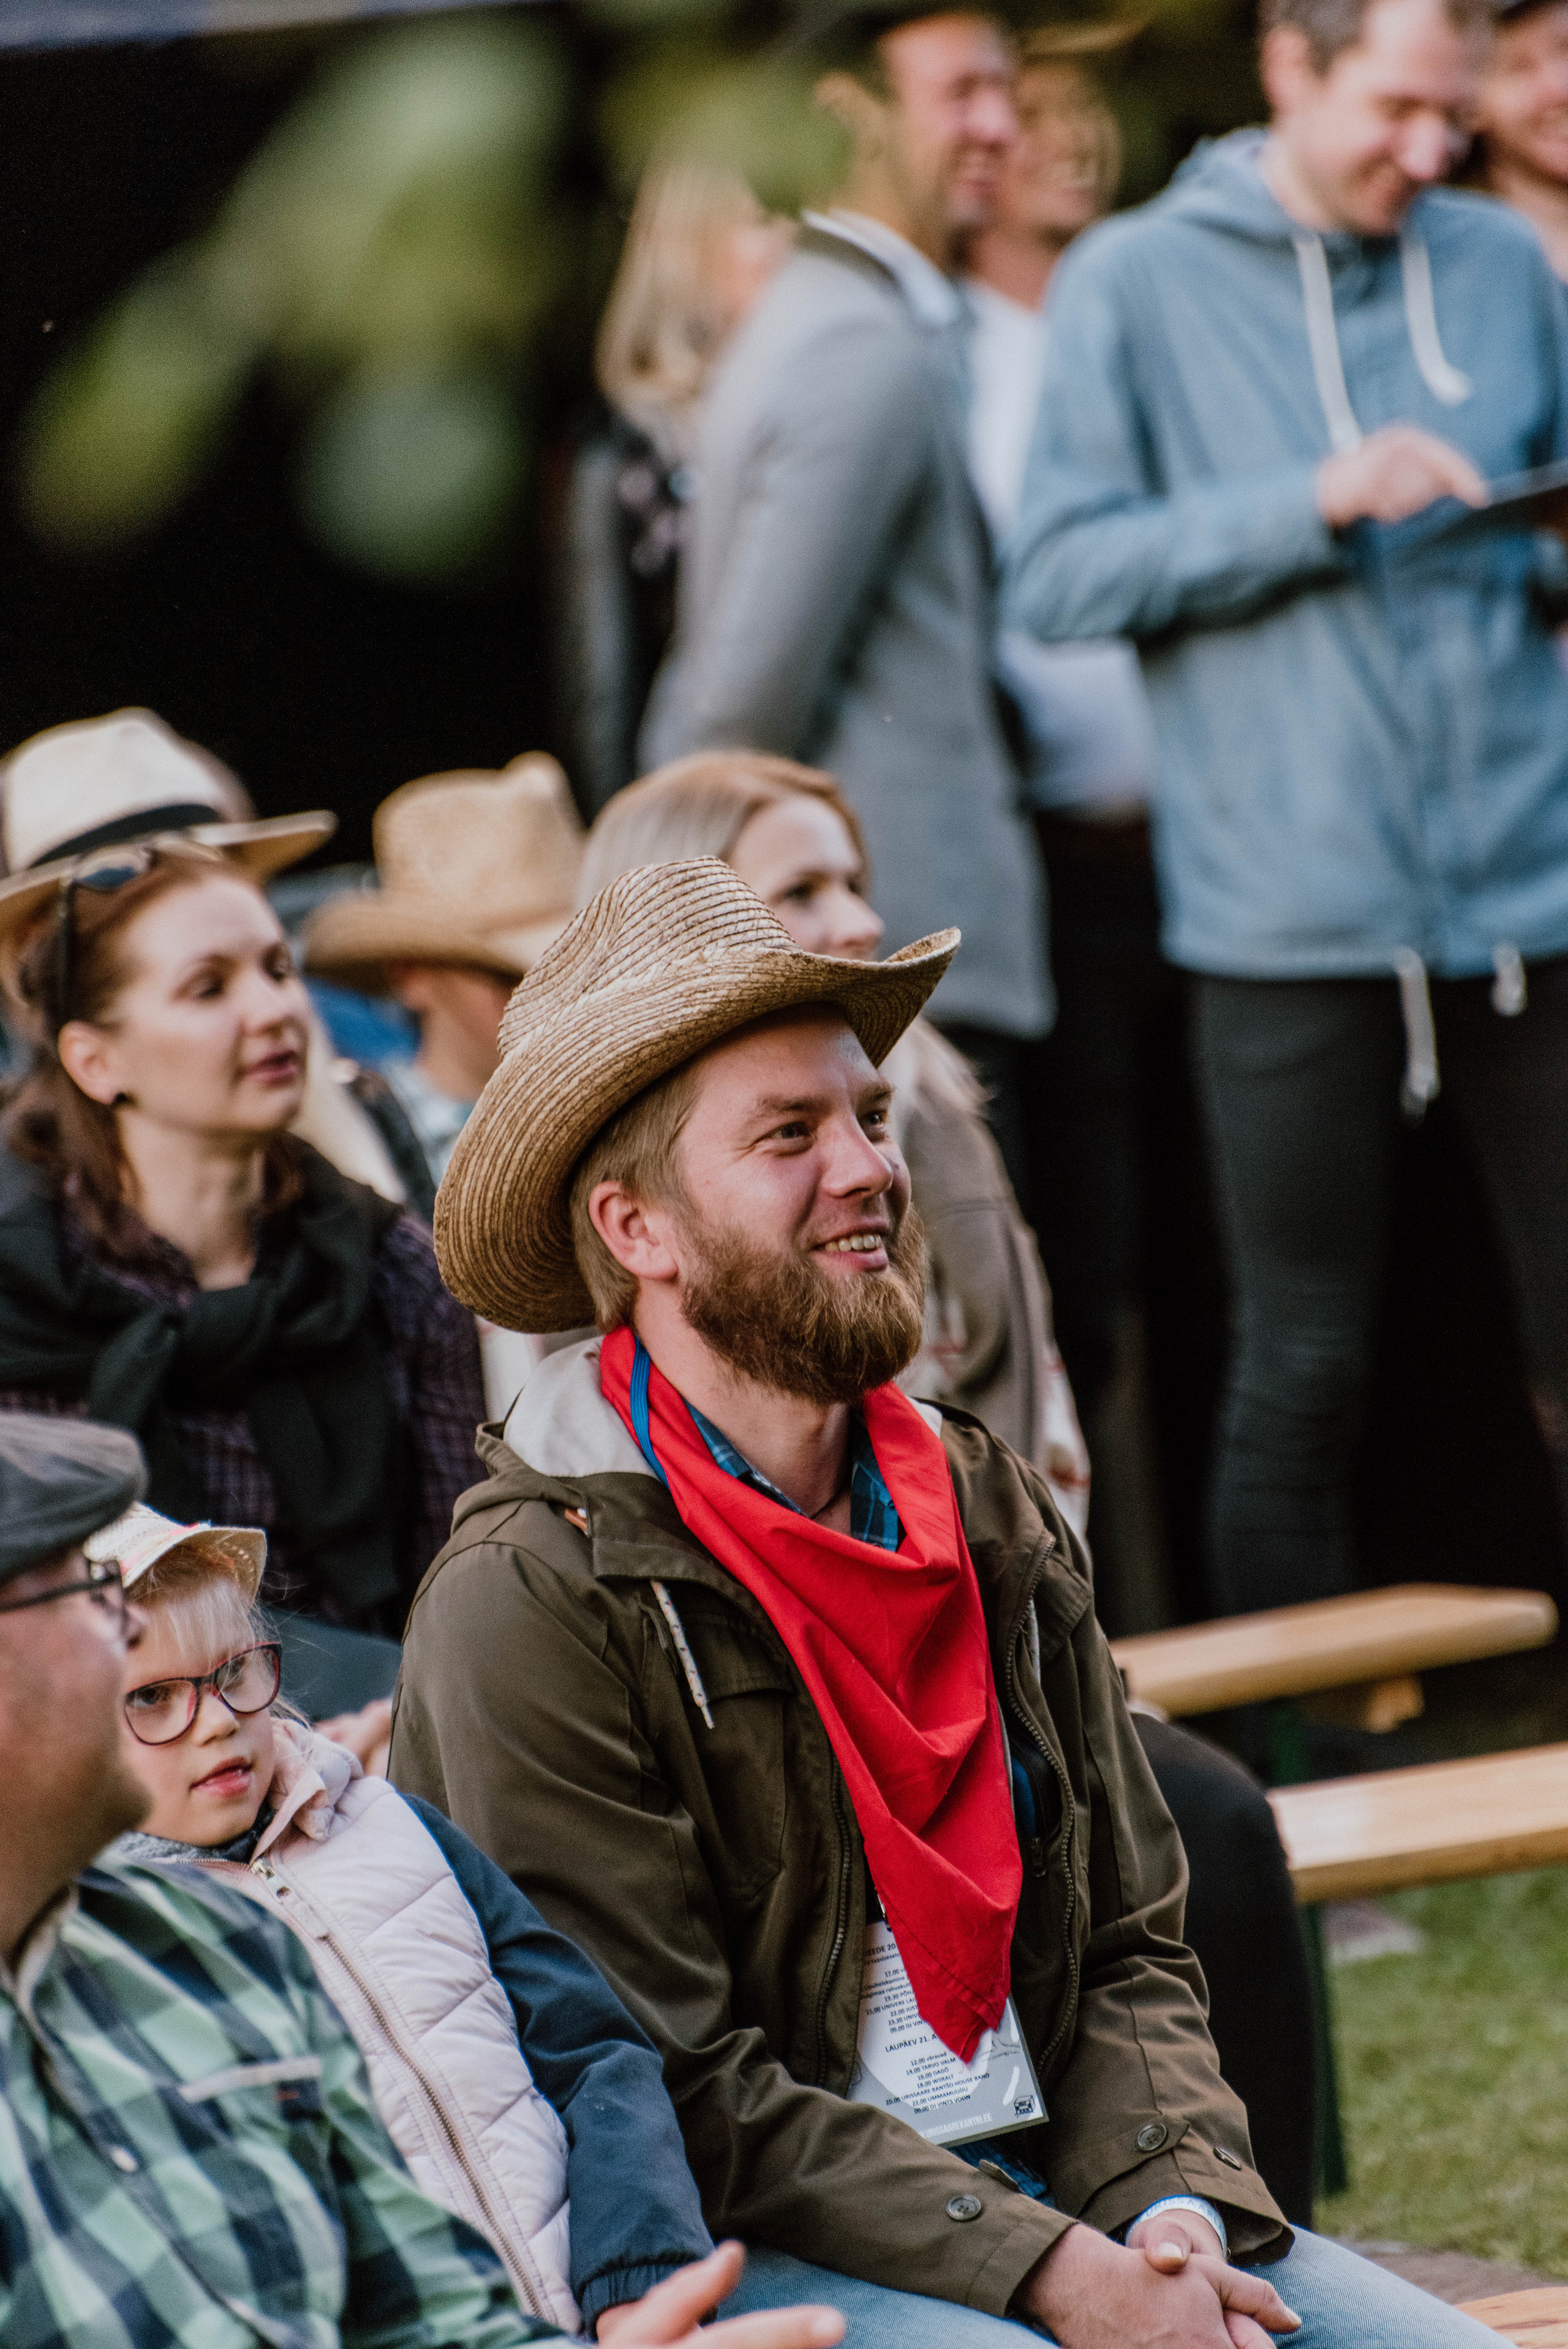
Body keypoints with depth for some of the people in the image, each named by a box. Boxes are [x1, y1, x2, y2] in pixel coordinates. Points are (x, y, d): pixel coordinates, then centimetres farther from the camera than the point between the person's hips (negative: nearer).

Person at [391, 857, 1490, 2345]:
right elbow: (674, 2097, -14)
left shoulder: (996, 1516, 12)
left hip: (1043, 2189, 6)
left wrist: (1174, 2213, -7)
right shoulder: (530, 1602, -10)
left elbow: (1129, 1948, 13)